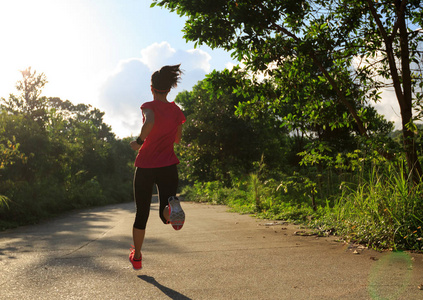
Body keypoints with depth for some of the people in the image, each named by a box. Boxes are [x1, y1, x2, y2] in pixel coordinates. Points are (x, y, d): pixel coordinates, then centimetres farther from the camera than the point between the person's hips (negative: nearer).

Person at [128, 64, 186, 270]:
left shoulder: (150, 106, -8)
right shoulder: (177, 111, 7)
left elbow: (149, 122, -31)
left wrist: (139, 142, -17)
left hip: (145, 166, -2)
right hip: (168, 166, 2)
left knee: (141, 213, 14)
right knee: (166, 214, -1)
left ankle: (136, 257, 26)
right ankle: (172, 207, -39)